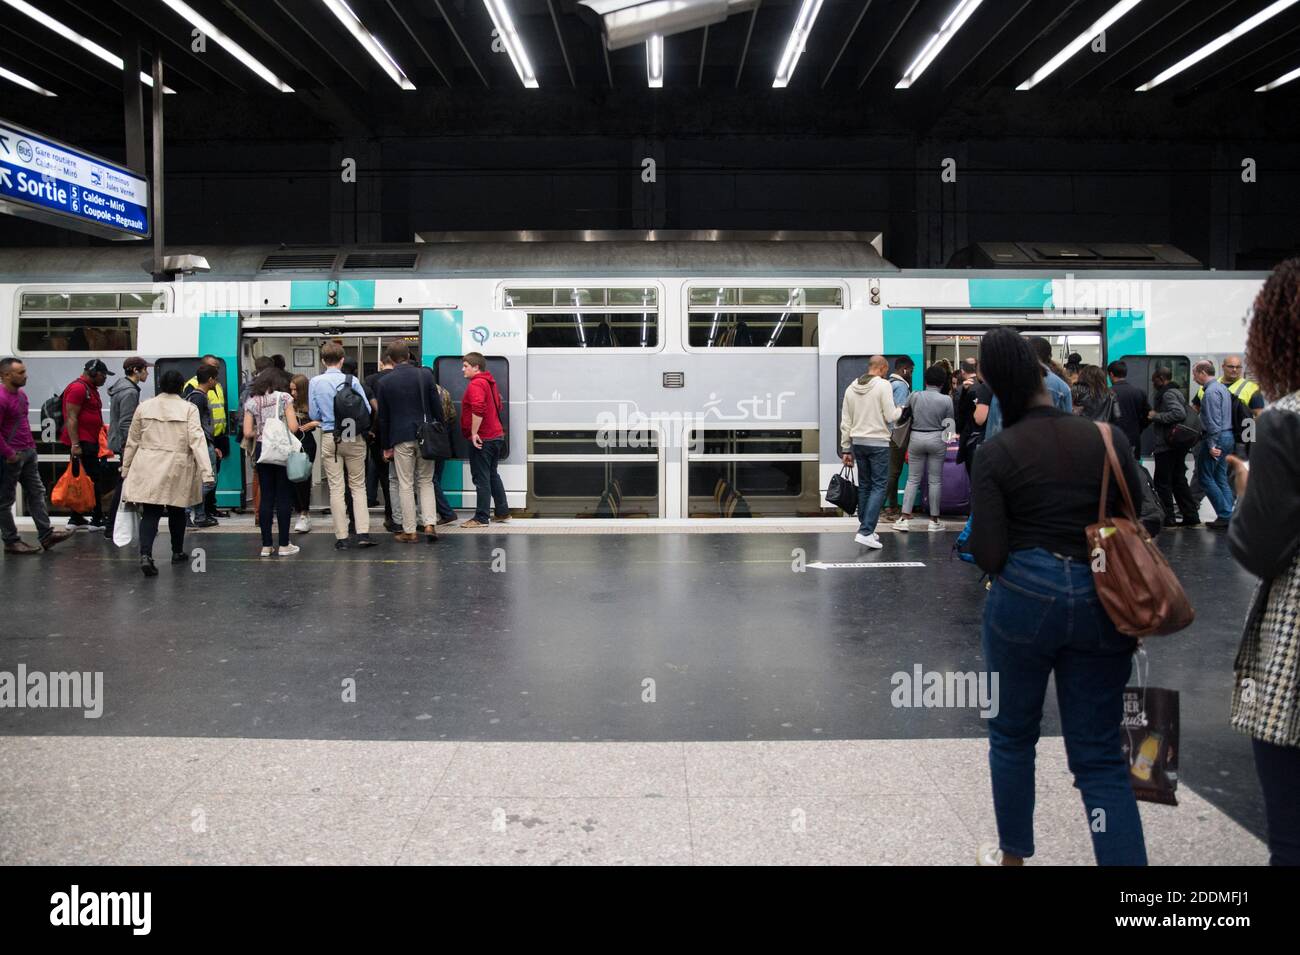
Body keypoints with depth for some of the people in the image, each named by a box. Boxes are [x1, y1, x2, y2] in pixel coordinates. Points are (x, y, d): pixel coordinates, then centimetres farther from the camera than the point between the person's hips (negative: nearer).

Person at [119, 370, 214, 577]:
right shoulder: (189, 408, -5)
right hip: (177, 470, -1)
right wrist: (206, 472, -15)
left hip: (148, 469, 1)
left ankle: (145, 554, -18)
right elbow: (197, 441, -12)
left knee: (150, 513, 0)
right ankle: (177, 552, 30)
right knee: (176, 511, 16)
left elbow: (132, 442, 10)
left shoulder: (143, 407, 4)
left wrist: (126, 469, 20)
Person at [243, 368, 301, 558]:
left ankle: (266, 546, 10)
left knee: (266, 497, 8)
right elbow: (293, 427, -10)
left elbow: (247, 432, 0)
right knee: (284, 497, 2)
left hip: (262, 450, 3)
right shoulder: (283, 398, -5)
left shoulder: (251, 402, 5)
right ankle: (283, 545, 4)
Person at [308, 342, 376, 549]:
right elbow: (367, 410, -5)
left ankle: (341, 537, 6)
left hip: (330, 439, 1)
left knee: (336, 488, 5)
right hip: (354, 438, -1)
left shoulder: (315, 382, -2)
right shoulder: (351, 380, -7)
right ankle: (363, 533, 0)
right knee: (358, 486, 8)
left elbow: (314, 415, 3)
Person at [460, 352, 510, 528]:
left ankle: (481, 518, 0)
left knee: (481, 479, -5)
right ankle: (503, 513, 22)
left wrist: (474, 433, -23)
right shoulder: (489, 382, 16)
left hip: (482, 439, -10)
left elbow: (478, 410, -29)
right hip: (496, 435, 10)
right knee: (492, 475, 18)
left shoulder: (475, 384, -14)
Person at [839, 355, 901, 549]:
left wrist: (846, 449, 13)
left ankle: (867, 529, 19)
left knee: (864, 486, 14)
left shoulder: (851, 388, 8)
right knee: (878, 486, -2)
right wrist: (900, 410, 11)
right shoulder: (883, 385, -9)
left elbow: (845, 422, 9)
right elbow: (890, 416, -12)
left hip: (858, 442, 6)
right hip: (878, 443, -6)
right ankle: (865, 532, -12)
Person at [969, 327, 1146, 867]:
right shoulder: (1109, 437, -1)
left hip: (1024, 598, -2)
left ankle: (1013, 856, 34)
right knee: (1100, 754, 10)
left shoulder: (997, 452, -9)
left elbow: (987, 554, -11)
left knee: (1013, 735, 19)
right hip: (1101, 603, 2)